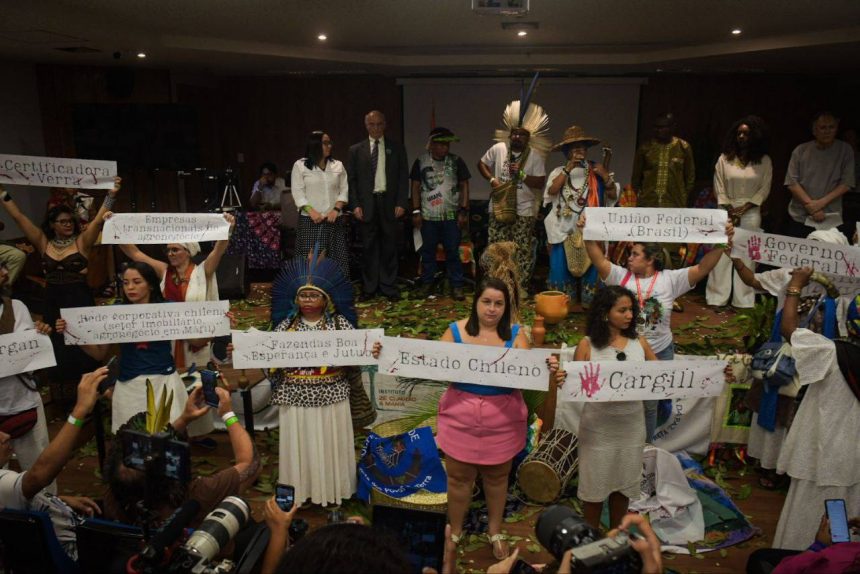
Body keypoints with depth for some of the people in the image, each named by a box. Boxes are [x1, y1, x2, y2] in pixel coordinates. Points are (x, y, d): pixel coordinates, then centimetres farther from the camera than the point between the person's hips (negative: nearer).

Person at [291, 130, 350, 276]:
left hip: (334, 220, 3)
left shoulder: (338, 166, 14)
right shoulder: (300, 165, 5)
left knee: (336, 259, -2)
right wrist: (311, 211, -13)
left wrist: (336, 209, -7)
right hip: (310, 220, -3)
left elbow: (344, 190, 10)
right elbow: (298, 192, -1)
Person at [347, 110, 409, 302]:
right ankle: (369, 287, 14)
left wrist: (401, 203, -5)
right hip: (367, 204, 0)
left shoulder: (397, 149, 8)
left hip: (390, 204, 0)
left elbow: (403, 178, 5)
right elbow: (352, 180, 6)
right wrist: (355, 205, -4)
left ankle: (389, 287, 12)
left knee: (389, 248, 4)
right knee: (369, 248, 5)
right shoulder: (356, 150, 8)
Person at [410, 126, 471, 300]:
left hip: (451, 216, 0)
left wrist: (463, 211, -3)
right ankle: (427, 283, 21)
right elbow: (416, 187, 4)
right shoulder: (421, 161, 1)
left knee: (453, 252, 2)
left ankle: (456, 286, 8)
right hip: (428, 216, 1)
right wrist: (416, 211, -1)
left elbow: (464, 186, 3)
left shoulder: (456, 161, 0)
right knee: (428, 251, 9)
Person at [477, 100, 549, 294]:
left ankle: (522, 287, 12)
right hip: (499, 208, 1)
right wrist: (491, 179, -5)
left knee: (523, 251, 2)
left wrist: (521, 174, -19)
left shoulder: (535, 156, -4)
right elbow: (481, 164, 12)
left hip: (524, 211, -1)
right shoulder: (498, 149, -1)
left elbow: (540, 183, -6)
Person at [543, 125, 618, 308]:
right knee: (561, 266, 1)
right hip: (564, 229, -1)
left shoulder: (596, 172, 6)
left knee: (590, 267, 2)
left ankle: (590, 303, 13)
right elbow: (552, 190, -15)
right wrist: (568, 169, -17)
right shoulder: (559, 172, 3)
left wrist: (605, 176, -14)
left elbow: (613, 195, 2)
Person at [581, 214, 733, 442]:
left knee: (650, 404, 18)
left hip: (660, 353, 0)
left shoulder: (670, 279, -7)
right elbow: (599, 260, -15)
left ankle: (646, 446, 38)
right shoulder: (621, 276, -6)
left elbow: (702, 268, -14)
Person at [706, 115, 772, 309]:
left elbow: (764, 189, 2)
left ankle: (744, 301, 5)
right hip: (727, 211, 0)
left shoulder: (764, 161, 5)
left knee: (746, 257, -1)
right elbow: (719, 187, 4)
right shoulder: (725, 158, 6)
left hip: (751, 213, 0)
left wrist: (743, 209, -8)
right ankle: (717, 298, 4)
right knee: (722, 255, -3)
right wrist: (730, 210, -5)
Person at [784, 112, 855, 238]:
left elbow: (846, 183, -3)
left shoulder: (845, 150, 2)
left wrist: (821, 203, -15)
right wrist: (811, 205, -13)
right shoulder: (800, 150, 2)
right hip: (798, 218, 1)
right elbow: (792, 182, -3)